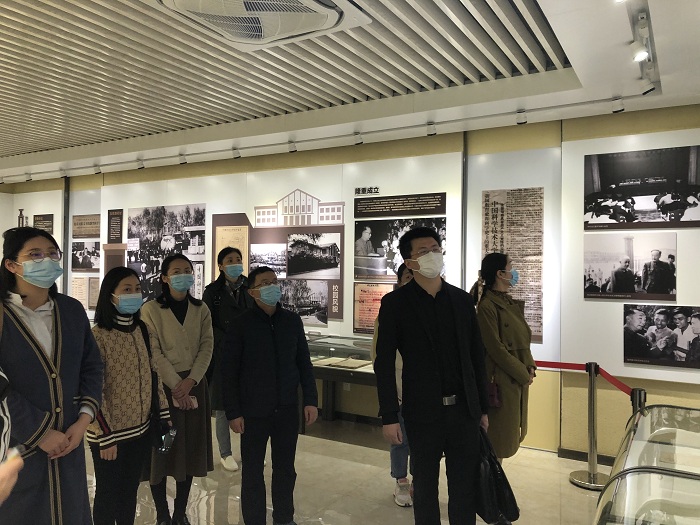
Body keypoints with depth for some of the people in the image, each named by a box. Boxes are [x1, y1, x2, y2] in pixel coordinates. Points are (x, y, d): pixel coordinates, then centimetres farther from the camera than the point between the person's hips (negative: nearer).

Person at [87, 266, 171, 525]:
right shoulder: (97, 335, -17)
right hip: (110, 433, -5)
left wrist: (165, 416, 7)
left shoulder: (141, 331, 3)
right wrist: (106, 436, -17)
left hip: (142, 429, 5)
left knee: (130, 493, 19)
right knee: (108, 496, 12)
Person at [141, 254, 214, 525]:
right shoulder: (151, 309, -4)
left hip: (194, 385, 3)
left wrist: (190, 382, -12)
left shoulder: (201, 309, 7)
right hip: (162, 385, -3)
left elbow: (207, 347, 0)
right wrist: (175, 384, -15)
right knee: (160, 448, 3)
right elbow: (154, 353, -10)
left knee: (190, 449, 8)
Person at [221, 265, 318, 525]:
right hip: (253, 411, -3)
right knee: (252, 471, 9)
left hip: (288, 409, 3)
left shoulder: (292, 320, 2)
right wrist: (233, 412, -8)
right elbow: (229, 372, -6)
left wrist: (310, 400, 3)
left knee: (285, 468, 15)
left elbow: (304, 363, 8)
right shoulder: (241, 324, -8)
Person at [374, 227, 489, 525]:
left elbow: (476, 357, 8)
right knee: (425, 487, 13)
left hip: (464, 410, 3)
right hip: (423, 412, -3)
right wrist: (389, 417, -9)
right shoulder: (395, 303, -6)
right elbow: (384, 363, -7)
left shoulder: (461, 299, 5)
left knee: (465, 487, 12)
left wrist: (483, 407, 7)